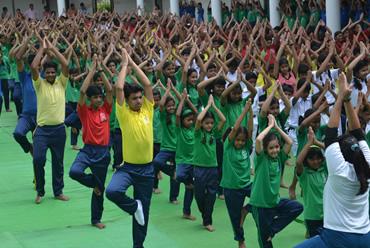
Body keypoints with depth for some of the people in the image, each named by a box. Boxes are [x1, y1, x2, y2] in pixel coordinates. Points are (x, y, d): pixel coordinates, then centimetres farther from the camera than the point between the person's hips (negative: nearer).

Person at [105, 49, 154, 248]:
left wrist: (133, 63, 0)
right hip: (128, 166, -3)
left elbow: (148, 84, -4)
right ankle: (134, 207, 1)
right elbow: (119, 87, -17)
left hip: (146, 168, 3)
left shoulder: (147, 110, 2)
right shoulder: (124, 114, -6)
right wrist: (124, 64, -6)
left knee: (144, 210, 11)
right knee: (112, 191, -30)